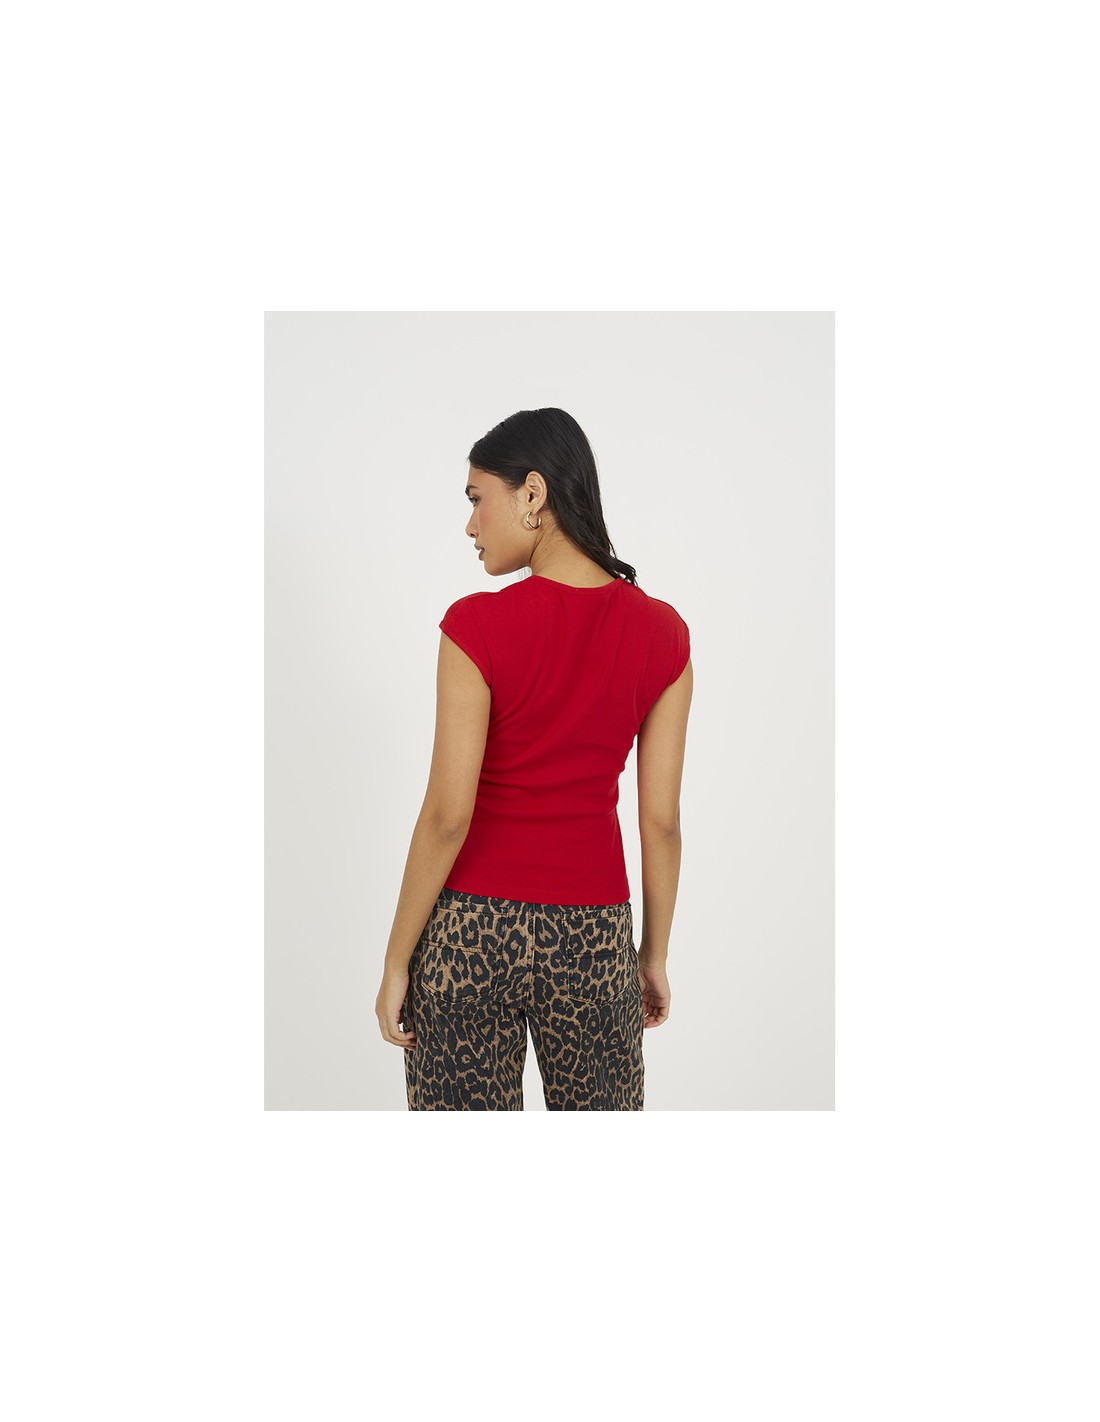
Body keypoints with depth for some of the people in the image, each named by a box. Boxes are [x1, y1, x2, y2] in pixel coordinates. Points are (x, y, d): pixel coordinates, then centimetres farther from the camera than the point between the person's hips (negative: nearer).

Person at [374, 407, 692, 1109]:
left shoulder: (478, 626, -14)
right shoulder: (662, 634, -3)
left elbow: (448, 815, -13)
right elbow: (662, 819, 0)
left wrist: (396, 960, -3)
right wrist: (655, 954, 11)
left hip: (471, 931, -2)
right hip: (593, 939, 3)